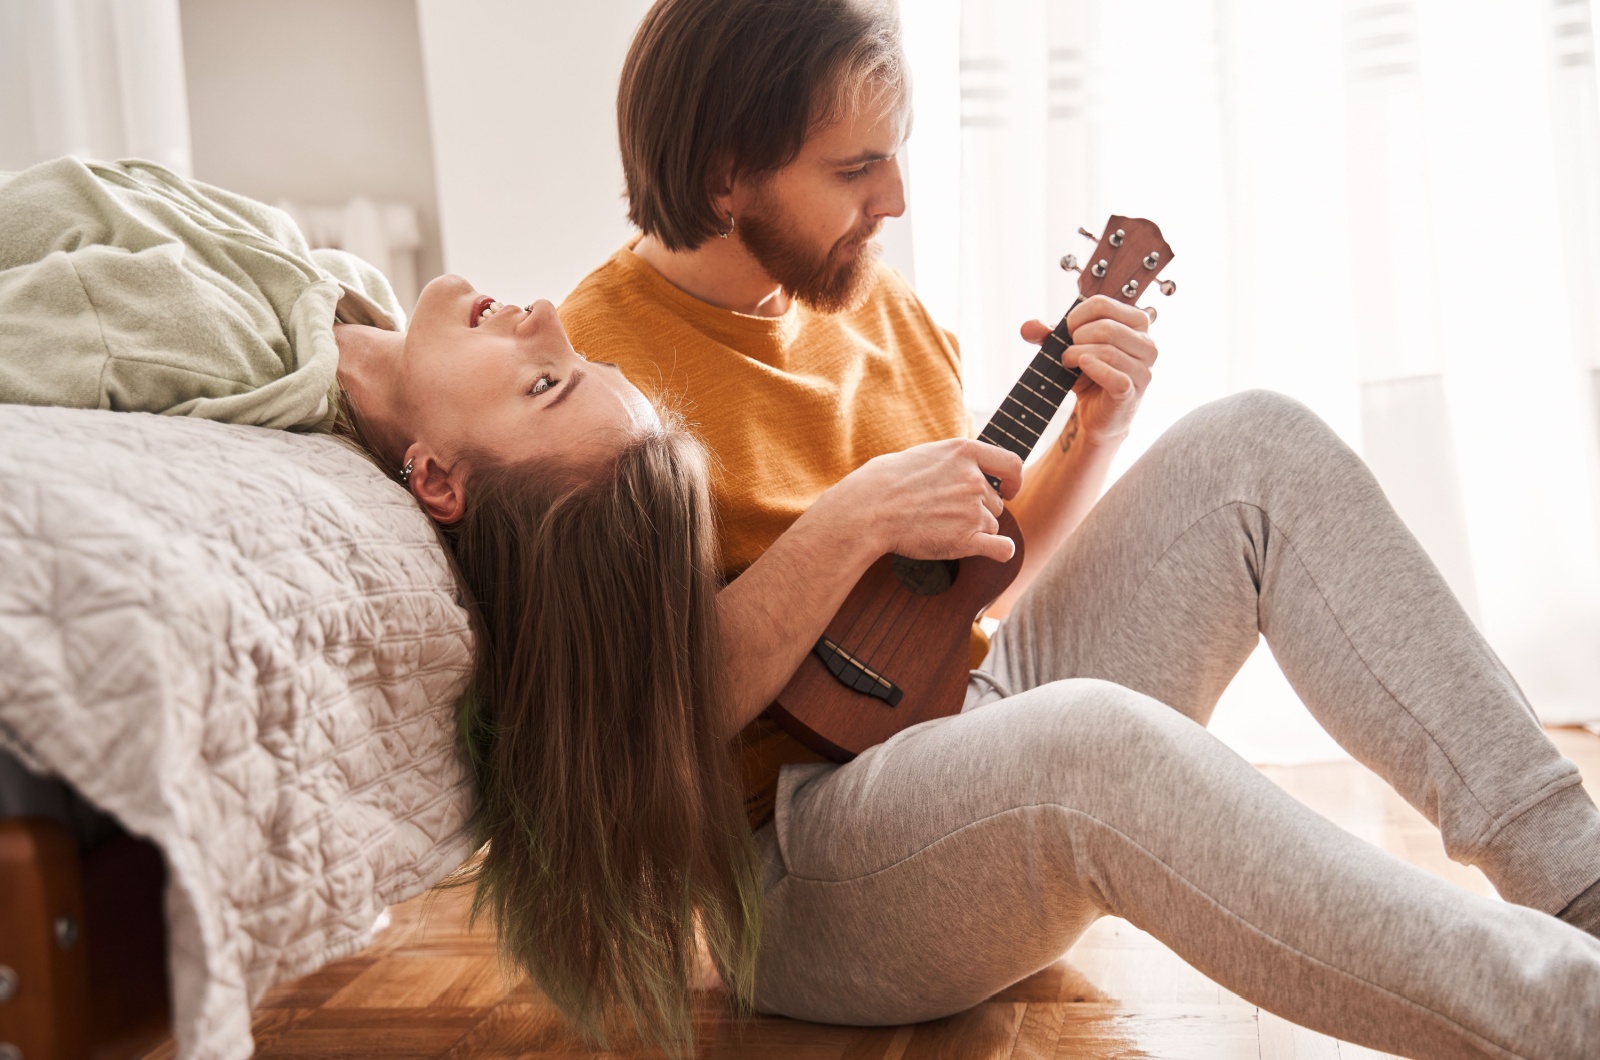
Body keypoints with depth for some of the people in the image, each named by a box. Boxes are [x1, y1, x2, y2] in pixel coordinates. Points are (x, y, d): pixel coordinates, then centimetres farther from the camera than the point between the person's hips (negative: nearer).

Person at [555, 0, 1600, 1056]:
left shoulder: (873, 301, 10)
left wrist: (1093, 437, 2)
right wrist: (851, 521, -24)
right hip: (797, 881, -7)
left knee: (1260, 446, -5)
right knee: (1091, 737, -40)